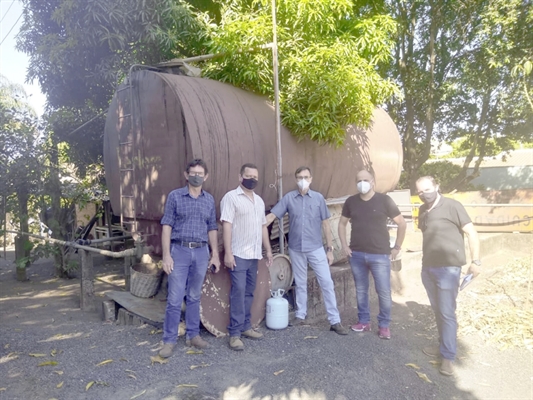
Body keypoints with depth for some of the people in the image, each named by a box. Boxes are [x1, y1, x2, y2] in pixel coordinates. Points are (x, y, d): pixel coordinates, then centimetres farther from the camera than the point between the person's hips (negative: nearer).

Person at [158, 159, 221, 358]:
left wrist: (215, 254, 8)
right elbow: (167, 226, -4)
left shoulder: (209, 200, 9)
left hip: (201, 252, 3)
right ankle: (169, 340, 12)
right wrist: (166, 255, -10)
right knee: (175, 299, 0)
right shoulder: (175, 196, -1)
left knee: (194, 297, 13)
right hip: (179, 251, -3)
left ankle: (193, 335, 26)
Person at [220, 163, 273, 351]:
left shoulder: (259, 200, 15)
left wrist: (268, 249, 16)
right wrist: (228, 253, -19)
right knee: (238, 292, -7)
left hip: (254, 254, 7)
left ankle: (245, 327, 23)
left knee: (249, 292, 12)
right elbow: (226, 226, -14)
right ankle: (234, 333, 0)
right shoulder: (231, 197, -7)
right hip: (238, 254, -7)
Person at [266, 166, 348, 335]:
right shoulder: (288, 198, -2)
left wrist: (330, 248, 1)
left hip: (316, 248, 0)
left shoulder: (318, 198, -2)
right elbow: (271, 215, -4)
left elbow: (325, 224, 2)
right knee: (300, 283, 13)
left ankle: (335, 321, 8)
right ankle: (300, 315, 28)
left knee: (327, 282, -1)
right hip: (296, 249, 1)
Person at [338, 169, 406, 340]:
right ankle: (364, 321, 28)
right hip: (357, 254, 3)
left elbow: (402, 223, 0)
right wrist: (344, 245, 4)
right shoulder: (351, 201, 3)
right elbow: (342, 224, 14)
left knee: (384, 292, 2)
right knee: (360, 290, 13)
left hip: (380, 255, -3)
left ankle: (384, 325, 20)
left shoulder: (384, 200, -6)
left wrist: (397, 247, -2)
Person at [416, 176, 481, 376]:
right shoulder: (422, 210, 9)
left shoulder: (452, 206, -11)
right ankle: (443, 345, 30)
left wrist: (475, 261, -14)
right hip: (427, 268, 7)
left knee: (447, 312, -1)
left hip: (448, 268, -7)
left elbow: (471, 232, -10)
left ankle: (448, 356, 8)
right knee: (437, 311, 16)